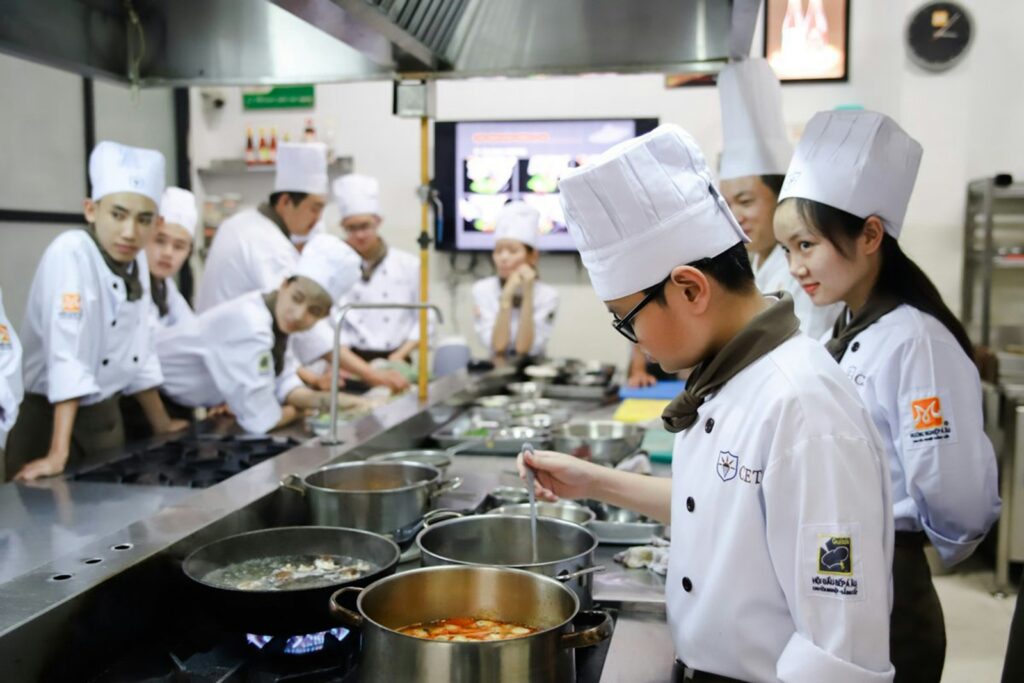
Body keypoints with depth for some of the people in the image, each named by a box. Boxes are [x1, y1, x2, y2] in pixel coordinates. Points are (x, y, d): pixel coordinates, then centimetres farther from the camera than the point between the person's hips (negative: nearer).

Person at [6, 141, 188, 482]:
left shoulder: (136, 263, 1)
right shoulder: (70, 253, -21)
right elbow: (67, 355, -28)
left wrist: (162, 424, 17)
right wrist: (58, 455, -31)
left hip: (104, 416, 7)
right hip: (48, 417, -7)